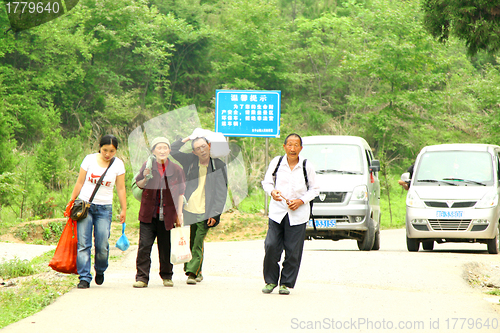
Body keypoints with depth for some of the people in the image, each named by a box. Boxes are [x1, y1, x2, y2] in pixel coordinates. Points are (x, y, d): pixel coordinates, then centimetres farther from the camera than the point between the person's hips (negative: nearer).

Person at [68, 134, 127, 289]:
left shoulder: (118, 164, 2)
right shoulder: (90, 159, 0)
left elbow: (121, 188, 6)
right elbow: (80, 183, 6)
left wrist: (124, 210, 4)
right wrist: (71, 202, 6)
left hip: (104, 208, 0)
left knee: (102, 245, -6)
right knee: (83, 243, -9)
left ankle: (100, 270, 22)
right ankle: (84, 278, -8)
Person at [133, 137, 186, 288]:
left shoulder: (176, 170, 2)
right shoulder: (147, 166, 1)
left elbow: (180, 193, 8)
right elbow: (138, 185, 11)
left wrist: (179, 213, 5)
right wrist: (145, 178, -11)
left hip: (167, 215, 0)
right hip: (148, 213, 0)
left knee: (166, 247, 8)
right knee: (144, 246, -5)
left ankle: (167, 276, 24)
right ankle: (142, 277, 1)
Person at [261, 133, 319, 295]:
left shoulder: (307, 167, -1)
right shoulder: (276, 163, 1)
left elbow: (314, 189, 7)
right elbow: (267, 182, 8)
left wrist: (301, 201, -9)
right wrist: (272, 192, -14)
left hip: (298, 214, -1)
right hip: (277, 212, 1)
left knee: (293, 251, -1)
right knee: (271, 247, -6)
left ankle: (286, 283, 12)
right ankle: (270, 281, 11)